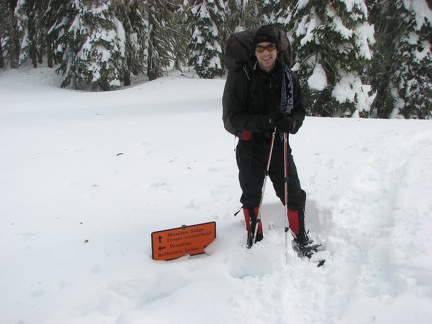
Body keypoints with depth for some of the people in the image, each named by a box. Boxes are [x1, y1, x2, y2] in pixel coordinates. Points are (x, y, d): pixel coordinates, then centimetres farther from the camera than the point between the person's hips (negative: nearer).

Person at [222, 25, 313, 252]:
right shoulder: (240, 78, -11)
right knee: (251, 197, 11)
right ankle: (254, 240, 32)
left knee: (293, 194, 5)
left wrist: (292, 122, -17)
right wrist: (263, 122, -26)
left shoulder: (288, 77, -1)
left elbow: (299, 110, 7)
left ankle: (301, 239, 26)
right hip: (250, 146, -2)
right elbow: (231, 116, -12)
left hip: (279, 146, 2)